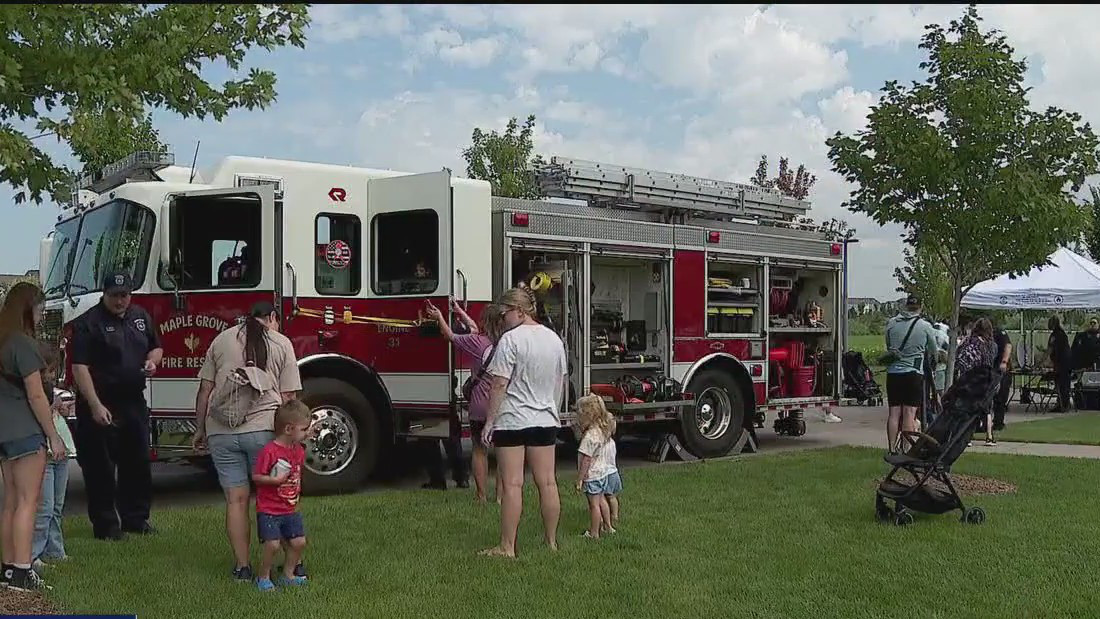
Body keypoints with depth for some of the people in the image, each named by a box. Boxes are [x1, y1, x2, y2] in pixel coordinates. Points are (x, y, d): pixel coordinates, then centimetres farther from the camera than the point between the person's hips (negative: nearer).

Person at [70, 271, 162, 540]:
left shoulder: (141, 317, 9)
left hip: (134, 403, 6)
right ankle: (106, 525, 9)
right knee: (100, 468, 0)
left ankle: (136, 518, 24)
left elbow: (156, 347, 23)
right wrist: (95, 406, -25)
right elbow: (80, 367, -18)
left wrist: (153, 361, -2)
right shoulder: (88, 323, -11)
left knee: (137, 464, 12)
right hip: (101, 406, -6)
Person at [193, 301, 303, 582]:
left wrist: (199, 429, 18)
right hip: (263, 428, -2)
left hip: (221, 430, 2)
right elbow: (288, 398, 3)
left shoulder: (222, 339, 14)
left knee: (236, 500, 6)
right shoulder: (282, 343, 7)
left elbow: (204, 390, 11)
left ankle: (242, 567, 8)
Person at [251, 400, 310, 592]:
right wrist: (275, 480, -24)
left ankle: (288, 575, 20)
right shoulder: (269, 451, -17)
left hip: (291, 509, 7)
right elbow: (256, 476, -15)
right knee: (272, 544, -11)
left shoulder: (299, 451, 7)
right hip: (268, 510, -7)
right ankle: (263, 577, 10)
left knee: (299, 542, 3)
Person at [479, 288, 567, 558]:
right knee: (547, 482, 9)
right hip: (546, 421, 7)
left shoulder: (511, 339, -13)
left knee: (512, 484, -3)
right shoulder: (554, 338, 8)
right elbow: (561, 382, 16)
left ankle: (507, 547, 1)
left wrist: (489, 421, -10)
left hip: (512, 421, -6)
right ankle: (552, 542, 18)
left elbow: (499, 385, -15)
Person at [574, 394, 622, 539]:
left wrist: (579, 479, -17)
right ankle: (608, 526, 33)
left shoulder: (590, 436, -25)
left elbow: (586, 460, -23)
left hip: (593, 475, -9)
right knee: (601, 500, 22)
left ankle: (594, 533, 9)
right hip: (606, 472, 9)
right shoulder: (605, 431, 2)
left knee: (594, 504, 0)